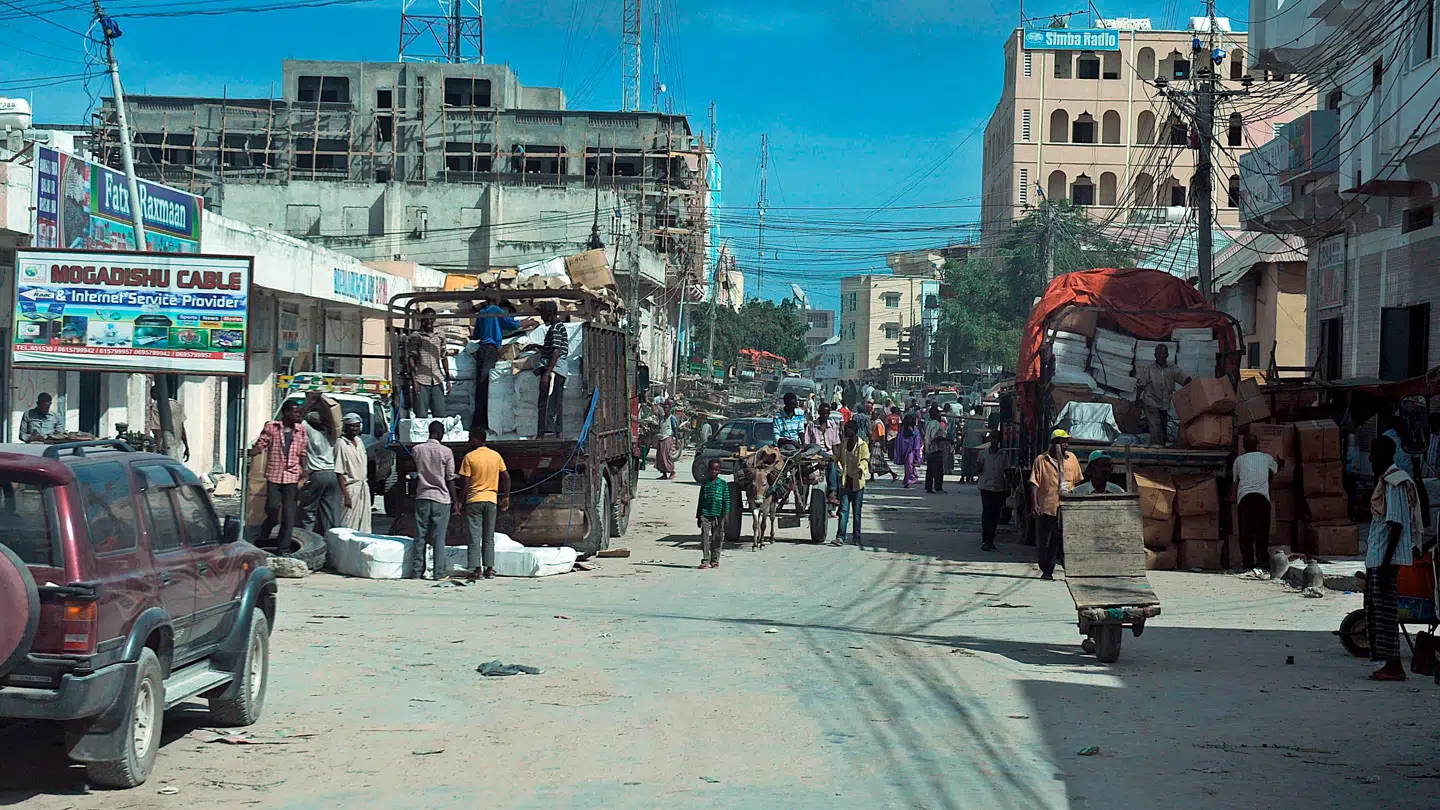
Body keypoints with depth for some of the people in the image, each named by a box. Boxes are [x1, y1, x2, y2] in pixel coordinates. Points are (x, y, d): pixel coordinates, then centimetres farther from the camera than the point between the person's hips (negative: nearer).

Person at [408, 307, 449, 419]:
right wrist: (414, 380, -10)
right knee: (421, 416, -4)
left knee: (440, 415, 0)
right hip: (421, 381, -3)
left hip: (437, 380, 3)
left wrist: (448, 377, 13)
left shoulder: (440, 337, 14)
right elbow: (411, 359, -1)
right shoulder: (415, 336, 3)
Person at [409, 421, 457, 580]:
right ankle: (439, 572, 1)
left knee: (420, 536, 7)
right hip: (441, 498, -3)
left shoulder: (416, 449, 1)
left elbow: (415, 473, 11)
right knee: (439, 537, 1)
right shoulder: (446, 452, -7)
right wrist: (454, 500, 3)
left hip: (422, 497, 3)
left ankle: (417, 572, 7)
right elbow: (450, 479, -4)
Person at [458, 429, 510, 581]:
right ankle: (489, 569, 8)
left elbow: (466, 483, -8)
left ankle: (477, 570, -5)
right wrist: (506, 497, 13)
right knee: (489, 538, 10)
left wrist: (462, 501, -1)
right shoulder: (496, 456, 5)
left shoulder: (469, 457, -7)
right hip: (492, 500, 4)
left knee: (475, 538, -1)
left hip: (474, 500, -4)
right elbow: (506, 477, 5)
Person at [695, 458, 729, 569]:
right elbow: (701, 501, 13)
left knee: (717, 538, 3)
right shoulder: (705, 484, 9)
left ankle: (715, 560, 13)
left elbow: (726, 501, 3)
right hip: (705, 515, 1)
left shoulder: (723, 484, 3)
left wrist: (725, 514, -8)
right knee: (705, 537, -4)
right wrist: (698, 517, 12)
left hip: (717, 515, -1)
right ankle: (705, 561, -2)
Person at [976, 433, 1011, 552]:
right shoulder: (983, 453, 2)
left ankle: (990, 540, 13)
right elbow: (979, 470, 7)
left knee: (995, 515, 5)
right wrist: (978, 466, -16)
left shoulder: (1003, 454, 6)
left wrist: (1009, 486, 7)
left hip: (999, 488, 2)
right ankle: (985, 541, -9)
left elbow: (1007, 471, 10)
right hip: (986, 487, -2)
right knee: (986, 513, -8)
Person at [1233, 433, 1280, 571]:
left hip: (1244, 499, 0)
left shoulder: (1239, 460, 14)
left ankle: (1248, 564, -3)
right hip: (1262, 498, 0)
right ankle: (1262, 562, -10)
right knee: (1262, 534, -1)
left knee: (1245, 534, 1)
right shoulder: (1267, 458, 15)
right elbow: (1276, 470, 37)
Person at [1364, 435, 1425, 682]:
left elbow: (1396, 525, -19)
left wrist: (1386, 562, -22)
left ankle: (1394, 666, -5)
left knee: (1386, 610, -8)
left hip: (1386, 557, -10)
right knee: (1375, 610, 11)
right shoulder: (1385, 480, 16)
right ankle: (1390, 664, 15)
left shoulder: (1395, 482, -14)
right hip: (1377, 557, 10)